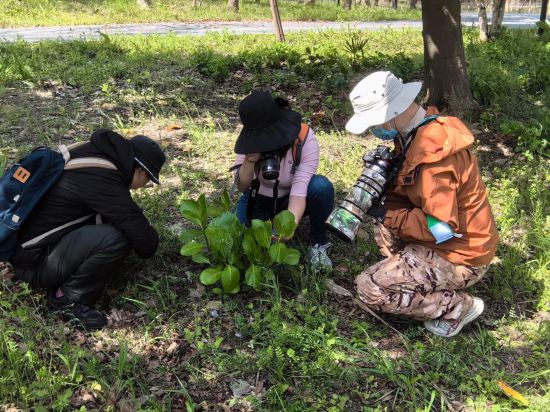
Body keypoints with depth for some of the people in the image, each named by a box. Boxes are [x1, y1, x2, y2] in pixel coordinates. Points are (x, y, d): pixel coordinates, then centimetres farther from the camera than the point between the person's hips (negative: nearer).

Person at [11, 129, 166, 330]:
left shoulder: (95, 153, 2)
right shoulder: (102, 178, -26)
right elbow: (143, 238, -23)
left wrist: (140, 226, 21)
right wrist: (149, 243, 0)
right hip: (34, 260, -10)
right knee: (115, 239, -27)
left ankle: (66, 279, 7)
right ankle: (69, 297, -5)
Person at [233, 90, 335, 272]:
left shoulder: (305, 138, -29)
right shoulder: (252, 139, -21)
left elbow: (299, 189, -35)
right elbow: (242, 187, -18)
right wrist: (249, 161, -39)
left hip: (290, 198, -2)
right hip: (259, 199, 2)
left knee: (322, 186, -33)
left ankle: (318, 243, -9)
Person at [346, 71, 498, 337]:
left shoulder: (432, 155, -30)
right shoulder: (423, 131, 0)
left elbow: (441, 228, -28)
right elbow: (408, 188, 12)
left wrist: (388, 215, -19)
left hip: (460, 257, -10)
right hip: (462, 239, 10)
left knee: (370, 288, -12)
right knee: (386, 227, 25)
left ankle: (457, 306, -2)